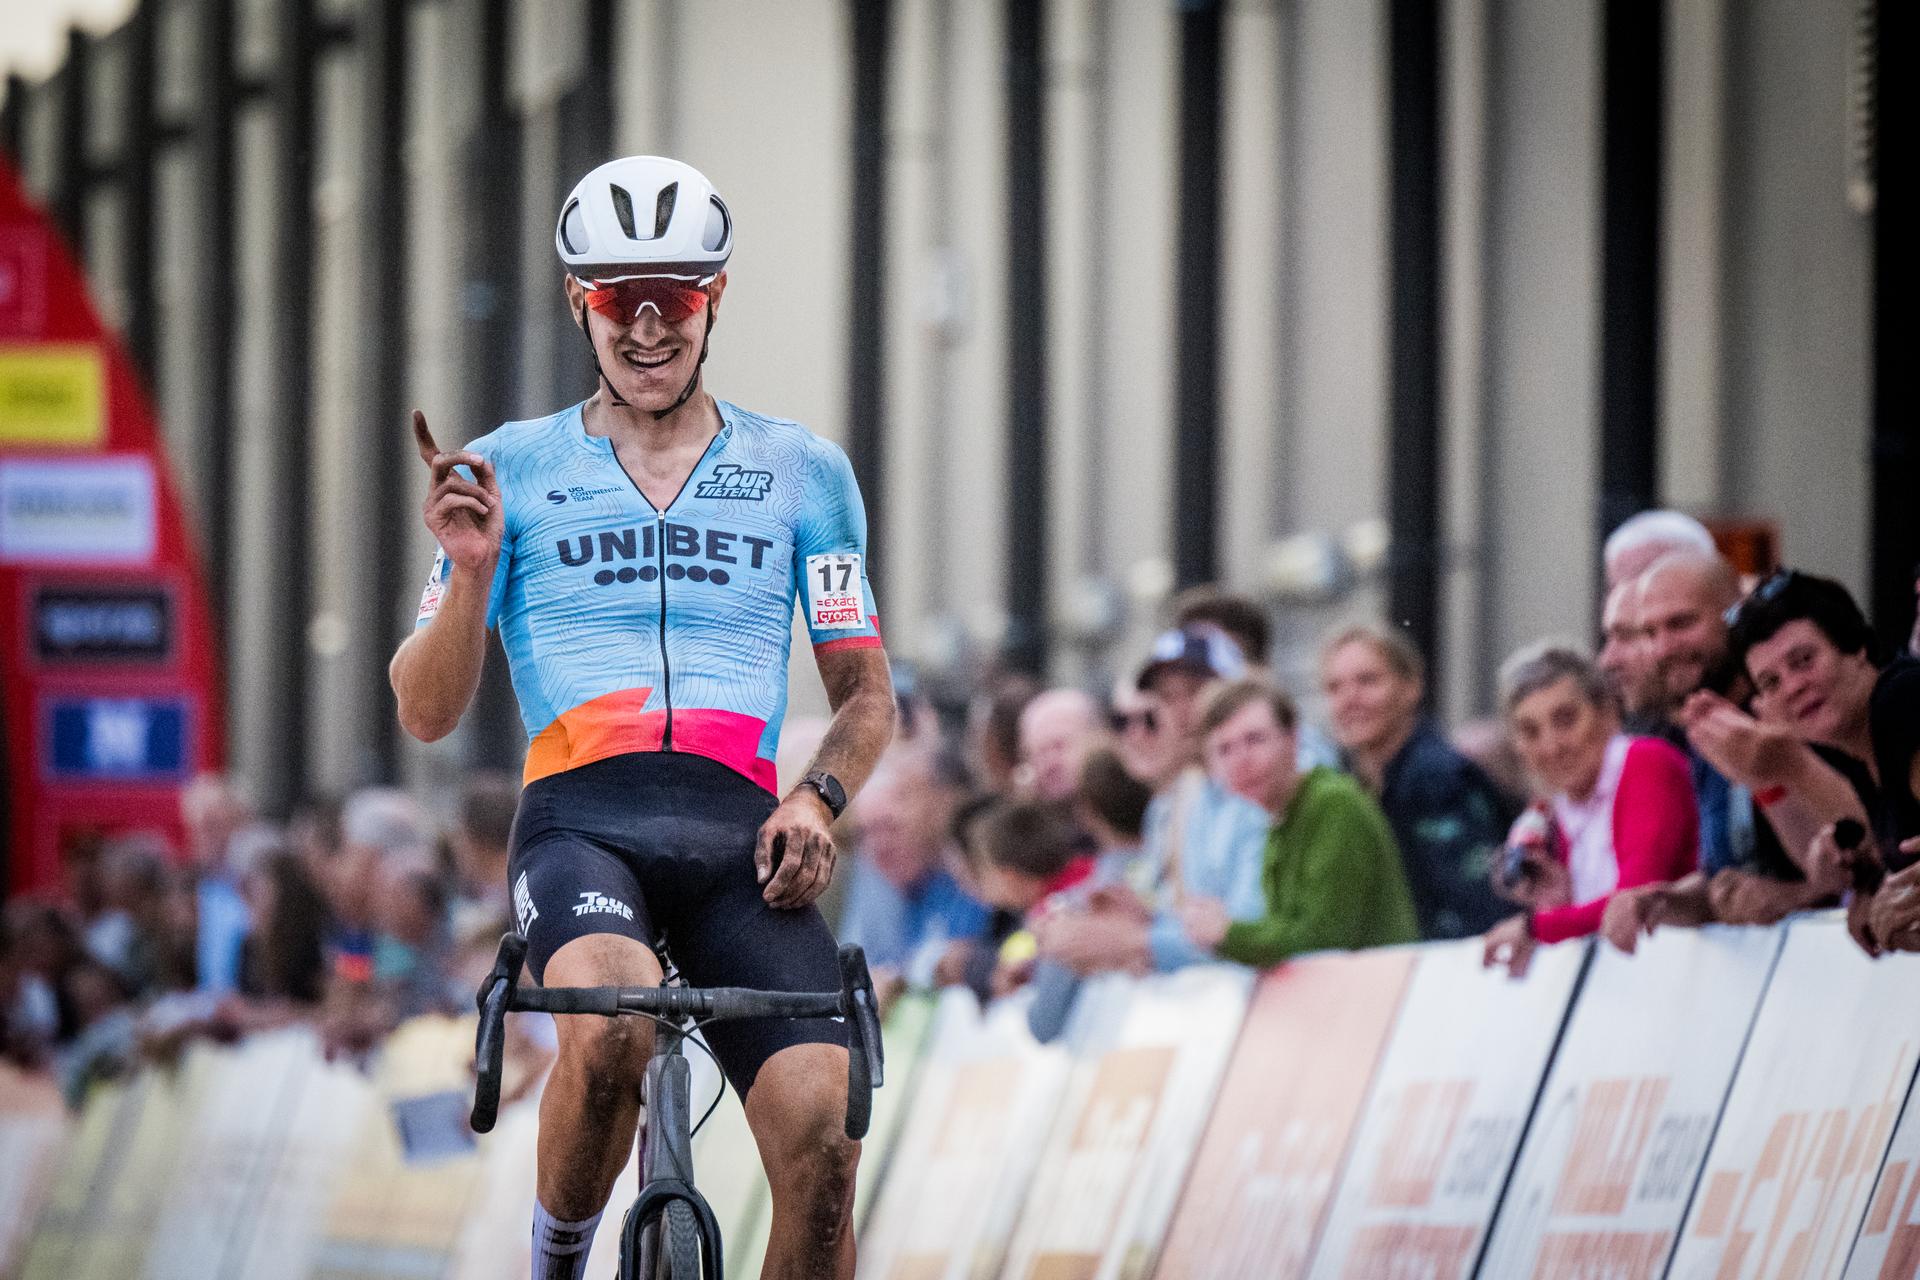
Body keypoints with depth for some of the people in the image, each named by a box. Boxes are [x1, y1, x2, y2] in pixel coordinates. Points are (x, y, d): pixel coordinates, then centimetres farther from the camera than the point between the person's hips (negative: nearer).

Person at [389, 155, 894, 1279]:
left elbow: (867, 693, 20)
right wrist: (472, 570, -8)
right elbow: (428, 714, 10)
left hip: (739, 836, 2)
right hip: (582, 817, -2)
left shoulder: (802, 471, 16)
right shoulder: (514, 470, 13)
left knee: (822, 1145, -19)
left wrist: (820, 797, -1)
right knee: (612, 1033, -35)